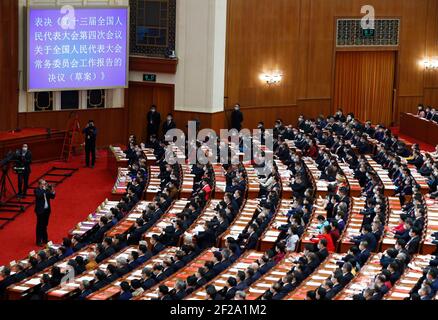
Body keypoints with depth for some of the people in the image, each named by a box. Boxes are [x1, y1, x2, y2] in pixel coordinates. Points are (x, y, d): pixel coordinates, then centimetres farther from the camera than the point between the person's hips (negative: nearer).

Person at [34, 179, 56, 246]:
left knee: (45, 225, 16)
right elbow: (39, 196, -30)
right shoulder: (37, 190, -12)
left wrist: (52, 191, -14)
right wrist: (44, 189, -27)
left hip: (47, 209, 6)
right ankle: (38, 241, 5)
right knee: (40, 226, 0)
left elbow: (52, 197, 4)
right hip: (40, 210, -6)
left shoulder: (47, 190, 4)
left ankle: (45, 239, 27)